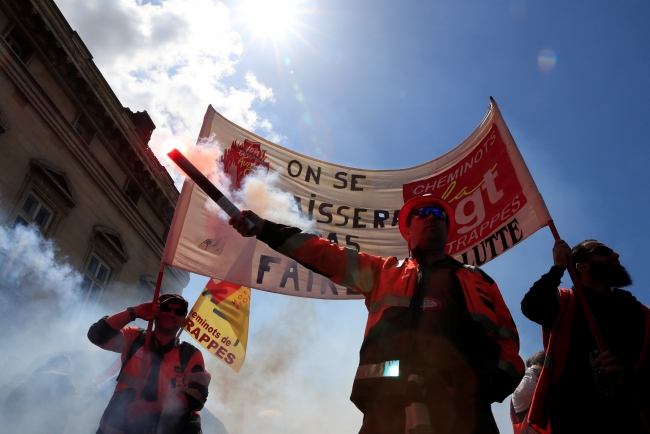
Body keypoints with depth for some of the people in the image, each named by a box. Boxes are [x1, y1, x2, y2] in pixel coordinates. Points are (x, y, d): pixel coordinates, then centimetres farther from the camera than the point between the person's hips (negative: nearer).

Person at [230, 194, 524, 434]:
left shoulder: (478, 280, 27)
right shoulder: (383, 272, 24)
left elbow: (507, 335, 22)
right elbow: (326, 255, 17)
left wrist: (503, 374, 0)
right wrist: (267, 230, 9)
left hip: (462, 401, 1)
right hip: (390, 398, -1)